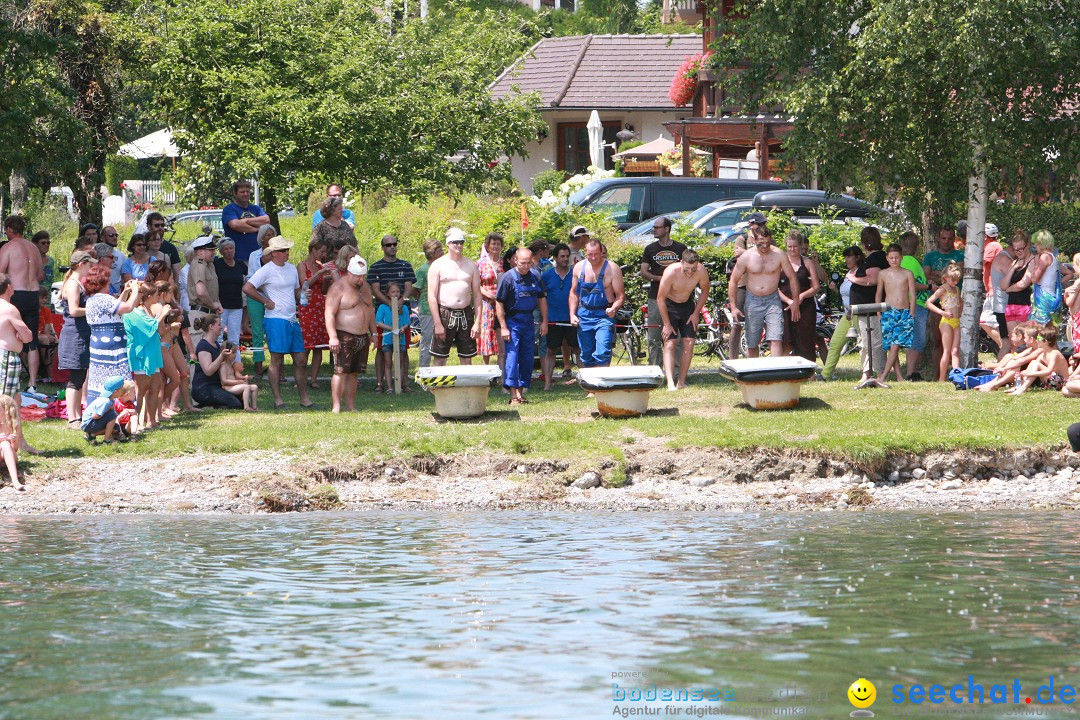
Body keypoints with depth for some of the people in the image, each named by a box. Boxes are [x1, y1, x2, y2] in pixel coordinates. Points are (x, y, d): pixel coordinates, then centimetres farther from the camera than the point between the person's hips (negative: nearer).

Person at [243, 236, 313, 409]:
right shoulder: (266, 270, -7)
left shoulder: (291, 268, 15)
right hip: (276, 320, -7)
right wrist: (266, 301, -11)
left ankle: (304, 398, 13)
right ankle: (277, 400, -1)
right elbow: (247, 288, -15)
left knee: (301, 360, 7)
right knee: (277, 361, -4)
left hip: (292, 320, 7)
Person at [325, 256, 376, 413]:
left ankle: (351, 406, 12)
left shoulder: (364, 287, 15)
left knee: (354, 372, 9)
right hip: (344, 336, -7)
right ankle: (336, 407, -13)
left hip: (362, 337, 7)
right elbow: (329, 313, -16)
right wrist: (333, 337, -24)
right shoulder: (338, 288, -10)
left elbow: (370, 311, 25)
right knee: (341, 371, -12)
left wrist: (373, 333, 20)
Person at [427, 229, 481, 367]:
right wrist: (437, 324, -11)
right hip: (444, 315, -3)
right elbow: (432, 296, -4)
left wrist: (477, 322, 1)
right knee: (439, 359, -2)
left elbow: (477, 295, 10)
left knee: (467, 359, 6)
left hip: (466, 314, 3)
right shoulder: (438, 265, -1)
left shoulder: (471, 265, 9)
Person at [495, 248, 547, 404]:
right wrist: (503, 327, -14)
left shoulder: (535, 276, 3)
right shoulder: (508, 277, -11)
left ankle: (521, 391, 16)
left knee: (527, 357, 7)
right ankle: (514, 394, -12)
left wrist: (544, 322, 10)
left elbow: (541, 299, 14)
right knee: (512, 356, -10)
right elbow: (499, 304, -10)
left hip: (528, 321, 5)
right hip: (512, 321, -5)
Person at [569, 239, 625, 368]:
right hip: (584, 316, 5)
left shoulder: (612, 268, -10)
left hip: (604, 315, -5)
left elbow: (620, 296, -9)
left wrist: (614, 308, -28)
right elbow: (574, 293, 15)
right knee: (586, 355, 10)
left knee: (602, 354, -17)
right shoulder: (579, 267, 4)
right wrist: (572, 314, 5)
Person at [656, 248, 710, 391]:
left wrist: (696, 313, -3)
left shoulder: (701, 271, -21)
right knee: (670, 344, -15)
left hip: (687, 305, 4)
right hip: (668, 305, -4)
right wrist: (666, 324, -18)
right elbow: (661, 298, -21)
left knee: (689, 343, -4)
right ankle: (670, 383, -23)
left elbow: (704, 291, 0)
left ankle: (681, 382, 3)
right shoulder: (671, 272, -31)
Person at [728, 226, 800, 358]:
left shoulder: (779, 255, -6)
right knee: (752, 344, 6)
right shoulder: (746, 257, -6)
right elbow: (733, 281, 2)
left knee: (776, 340, -15)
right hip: (753, 301, 1)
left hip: (773, 300, -1)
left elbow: (792, 278, 3)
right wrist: (733, 307, -3)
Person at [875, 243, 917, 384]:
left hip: (905, 313, -1)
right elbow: (878, 295, 16)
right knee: (891, 346, -2)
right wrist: (879, 313, 9)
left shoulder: (908, 274, 4)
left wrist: (911, 315, 0)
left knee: (895, 345, -11)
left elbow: (912, 296, 5)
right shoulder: (883, 274, 7)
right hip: (888, 313, 1)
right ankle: (899, 376, 5)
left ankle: (883, 376, -12)